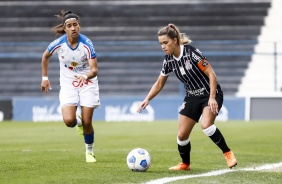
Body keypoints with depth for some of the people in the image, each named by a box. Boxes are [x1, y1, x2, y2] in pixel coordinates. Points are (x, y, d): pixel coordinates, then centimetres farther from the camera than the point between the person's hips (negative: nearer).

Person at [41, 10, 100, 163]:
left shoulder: (87, 44, -21)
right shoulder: (58, 44, -15)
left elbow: (94, 70, -26)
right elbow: (45, 56, 7)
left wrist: (86, 76, -48)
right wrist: (45, 78, 7)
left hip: (88, 84, -1)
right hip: (68, 85, 1)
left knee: (87, 122, -5)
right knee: (69, 120, -18)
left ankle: (90, 151, 20)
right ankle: (78, 122, 21)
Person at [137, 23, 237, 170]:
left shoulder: (191, 52, -22)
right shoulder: (168, 60, -2)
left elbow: (211, 74, -20)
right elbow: (159, 84, 11)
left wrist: (212, 98, -27)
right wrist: (147, 100, -3)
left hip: (210, 94, -6)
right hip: (192, 97, 6)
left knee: (206, 125, -31)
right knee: (182, 135, -1)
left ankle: (228, 154, -14)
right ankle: (185, 164, 24)